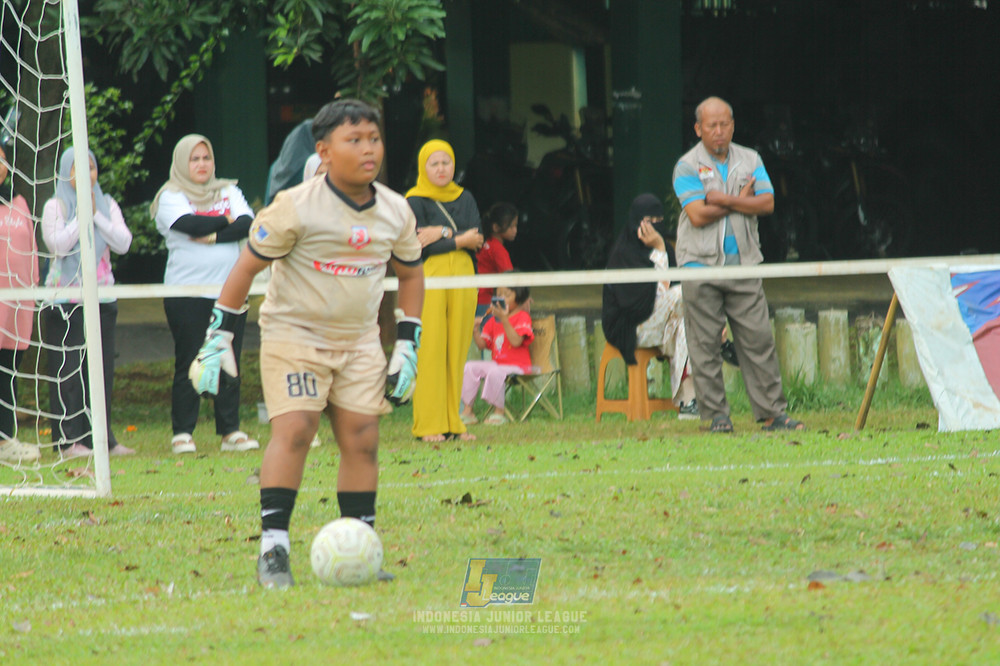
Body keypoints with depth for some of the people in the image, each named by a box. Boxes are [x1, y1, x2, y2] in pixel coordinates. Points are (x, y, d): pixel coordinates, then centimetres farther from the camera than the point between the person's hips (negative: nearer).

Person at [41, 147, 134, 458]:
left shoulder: (107, 205, 12)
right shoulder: (55, 207, 0)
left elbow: (123, 243, 0)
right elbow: (58, 244, -14)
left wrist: (97, 214, -8)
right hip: (66, 297, -4)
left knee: (101, 366, 2)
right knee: (68, 367, -6)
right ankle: (69, 438, -5)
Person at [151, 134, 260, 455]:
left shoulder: (229, 192, 14)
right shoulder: (171, 197, 3)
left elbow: (248, 223, -2)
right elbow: (190, 224, -15)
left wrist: (213, 237, -14)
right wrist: (225, 222, -2)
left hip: (230, 292, 3)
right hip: (186, 293, -3)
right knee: (188, 363, -4)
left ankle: (231, 431, 5)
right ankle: (182, 433, 0)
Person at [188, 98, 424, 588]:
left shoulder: (395, 212, 0)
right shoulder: (297, 208, -16)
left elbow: (410, 273, 16)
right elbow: (247, 265, -8)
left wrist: (406, 347, 10)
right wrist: (218, 340, -9)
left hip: (359, 341, 5)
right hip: (293, 333, -5)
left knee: (361, 438, -2)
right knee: (293, 429, -18)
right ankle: (272, 550, -16)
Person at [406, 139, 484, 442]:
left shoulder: (465, 199, 15)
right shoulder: (415, 201, 0)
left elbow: (477, 240, 2)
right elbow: (420, 246, -11)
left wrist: (443, 233, -10)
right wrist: (459, 240, -9)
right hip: (429, 278, -5)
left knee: (457, 351, 3)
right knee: (430, 351, -8)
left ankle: (452, 423, 6)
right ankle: (429, 426, -8)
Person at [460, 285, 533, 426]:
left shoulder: (522, 317, -7)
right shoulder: (494, 320, 14)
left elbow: (516, 341, -24)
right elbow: (482, 344, 12)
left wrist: (504, 319, -28)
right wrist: (475, 330, -8)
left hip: (517, 366, -8)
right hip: (497, 363, 8)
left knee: (495, 372, -35)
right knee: (470, 367, -8)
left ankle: (499, 413, -21)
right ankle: (467, 411, -8)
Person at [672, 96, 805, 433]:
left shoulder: (750, 161, 11)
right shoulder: (687, 166, 0)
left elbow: (767, 202, -2)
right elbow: (698, 215, -12)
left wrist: (724, 199, -10)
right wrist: (742, 201, -4)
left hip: (743, 265, 3)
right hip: (701, 265, -3)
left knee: (759, 339, 0)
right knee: (705, 345, -3)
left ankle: (772, 412, 3)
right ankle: (715, 414, 3)